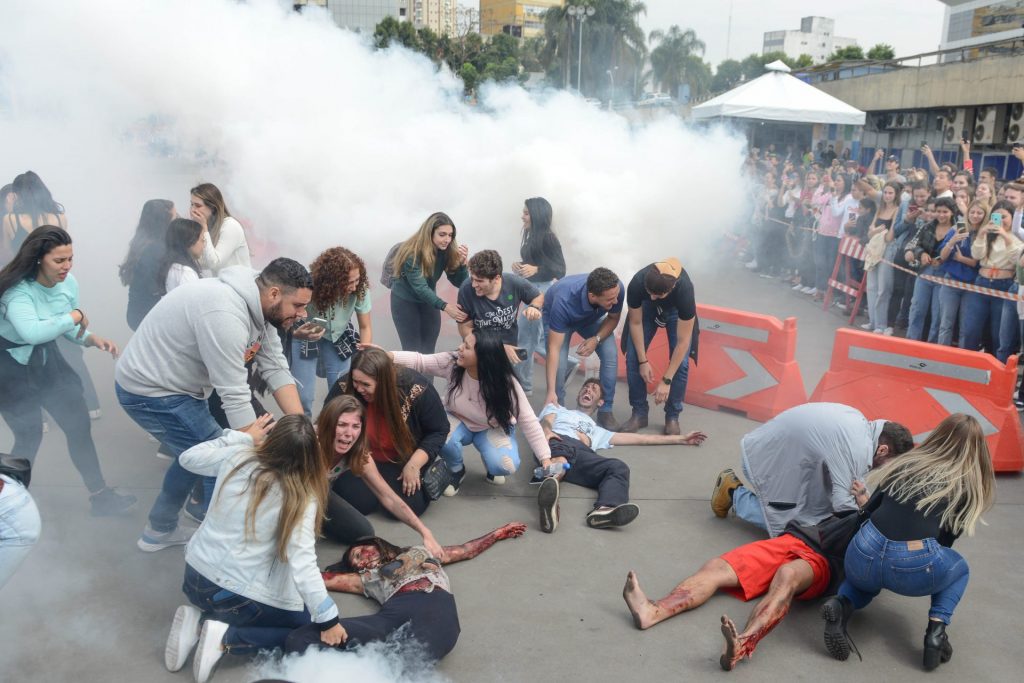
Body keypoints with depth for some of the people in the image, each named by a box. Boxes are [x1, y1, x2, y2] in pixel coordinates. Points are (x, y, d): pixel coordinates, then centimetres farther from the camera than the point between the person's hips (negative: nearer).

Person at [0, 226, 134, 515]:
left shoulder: (68, 283, -7)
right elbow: (30, 332, -43)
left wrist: (92, 339, -15)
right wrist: (74, 316, -31)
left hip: (48, 360, 6)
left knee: (79, 425, 4)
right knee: (29, 437, -4)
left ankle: (99, 495, 14)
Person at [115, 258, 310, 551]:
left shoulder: (260, 307, -3)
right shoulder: (226, 315, -33)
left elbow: (275, 369, -5)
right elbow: (235, 397, -32)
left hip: (172, 384, 10)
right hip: (150, 392, -10)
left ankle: (160, 530, 42)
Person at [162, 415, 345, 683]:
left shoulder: (237, 456, -9)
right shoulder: (301, 498, -21)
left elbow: (188, 458, 10)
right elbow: (303, 565, -26)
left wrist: (241, 436, 11)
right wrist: (328, 620, -18)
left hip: (194, 579, 6)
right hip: (238, 597, -6)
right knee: (312, 634, 14)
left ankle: (199, 617, 10)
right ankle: (227, 638, -3)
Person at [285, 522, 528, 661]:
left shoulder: (420, 552, 39)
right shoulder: (367, 578, 36)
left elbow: (467, 550, 48)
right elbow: (323, 579, 33)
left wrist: (498, 533, 56)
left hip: (435, 608, 0)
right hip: (392, 614, 1)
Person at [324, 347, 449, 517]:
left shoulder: (416, 388, -26)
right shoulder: (345, 387, -21)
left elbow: (438, 430, -13)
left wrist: (414, 465, -21)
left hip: (407, 459, -2)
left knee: (407, 506, -21)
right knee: (355, 501, -21)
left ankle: (427, 475, 13)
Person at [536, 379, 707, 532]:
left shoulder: (598, 431, 46)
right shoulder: (556, 409, 41)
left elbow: (639, 438, 43)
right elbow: (546, 422, 17)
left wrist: (681, 438, 44)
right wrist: (546, 432, -11)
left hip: (582, 453, 3)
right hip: (557, 443, -2)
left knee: (619, 467, -31)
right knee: (563, 448, -42)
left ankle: (605, 510, -62)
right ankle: (550, 485, -75)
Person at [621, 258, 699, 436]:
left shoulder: (685, 290, -43)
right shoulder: (636, 284, -40)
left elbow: (683, 341, -34)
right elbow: (635, 323, -21)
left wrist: (666, 380, -32)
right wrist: (643, 361, -20)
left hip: (676, 309, -1)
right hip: (646, 307, 2)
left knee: (681, 362, -16)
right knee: (633, 357, -12)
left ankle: (672, 416, 1)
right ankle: (639, 413, 2)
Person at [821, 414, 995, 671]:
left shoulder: (907, 463, 19)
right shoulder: (970, 486, 13)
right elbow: (946, 540, 18)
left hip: (864, 557, 2)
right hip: (915, 568, -2)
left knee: (865, 581, 39)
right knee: (959, 567, 34)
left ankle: (842, 605, 5)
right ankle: (936, 629, 9)